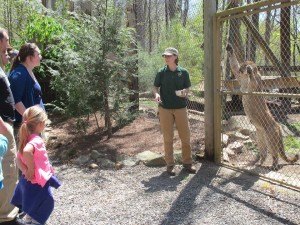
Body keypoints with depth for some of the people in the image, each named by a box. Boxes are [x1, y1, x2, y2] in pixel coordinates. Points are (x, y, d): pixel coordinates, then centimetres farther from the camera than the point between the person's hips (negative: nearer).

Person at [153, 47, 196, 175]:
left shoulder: (183, 72, 3)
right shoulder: (161, 72, 2)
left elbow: (187, 88, 9)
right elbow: (156, 87, 7)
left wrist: (184, 92, -13)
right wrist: (156, 94, -14)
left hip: (180, 107, 1)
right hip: (165, 108, 0)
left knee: (185, 136, 4)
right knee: (168, 137, 5)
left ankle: (187, 162, 20)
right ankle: (170, 164, 16)